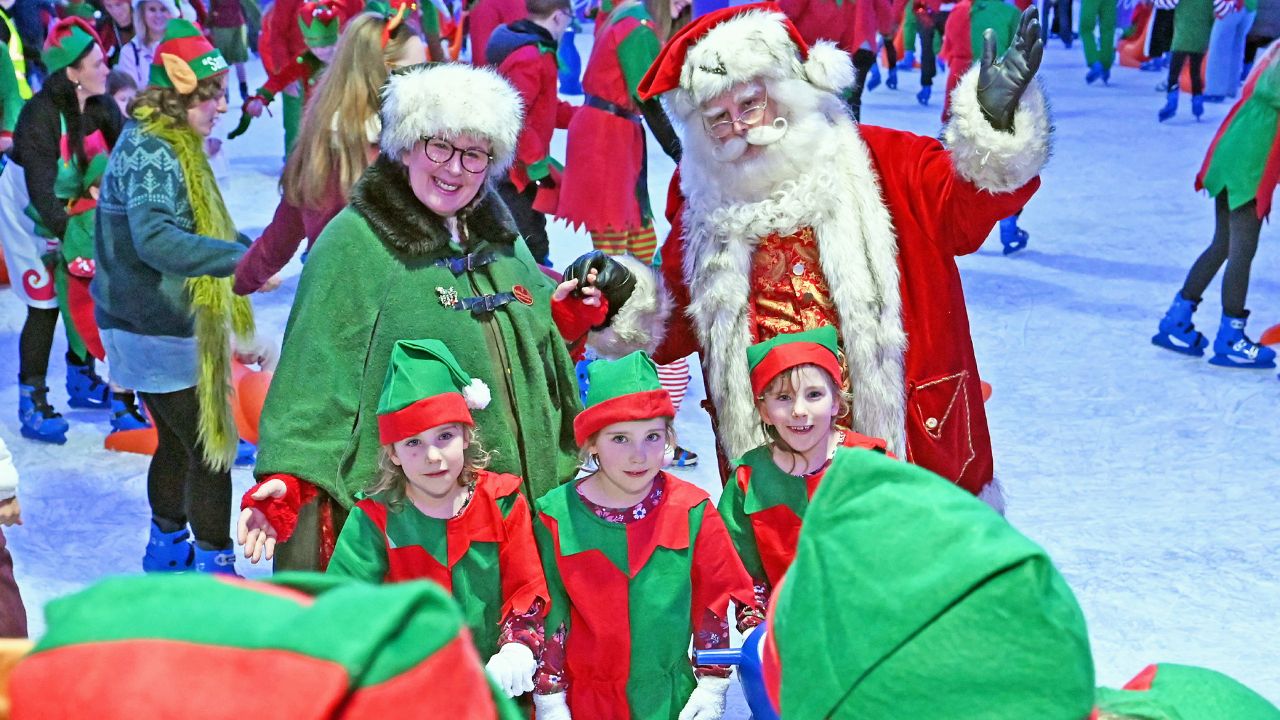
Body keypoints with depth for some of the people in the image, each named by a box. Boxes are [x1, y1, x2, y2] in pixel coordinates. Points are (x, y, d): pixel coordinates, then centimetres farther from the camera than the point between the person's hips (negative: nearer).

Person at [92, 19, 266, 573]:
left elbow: (200, 230, 20)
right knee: (212, 447, -3)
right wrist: (241, 257, -45)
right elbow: (154, 238, -37)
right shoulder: (151, 154, -21)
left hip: (159, 326, 10)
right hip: (157, 334, -10)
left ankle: (167, 549, 37)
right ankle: (216, 568, 7)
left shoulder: (170, 146, 12)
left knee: (179, 442, 22)